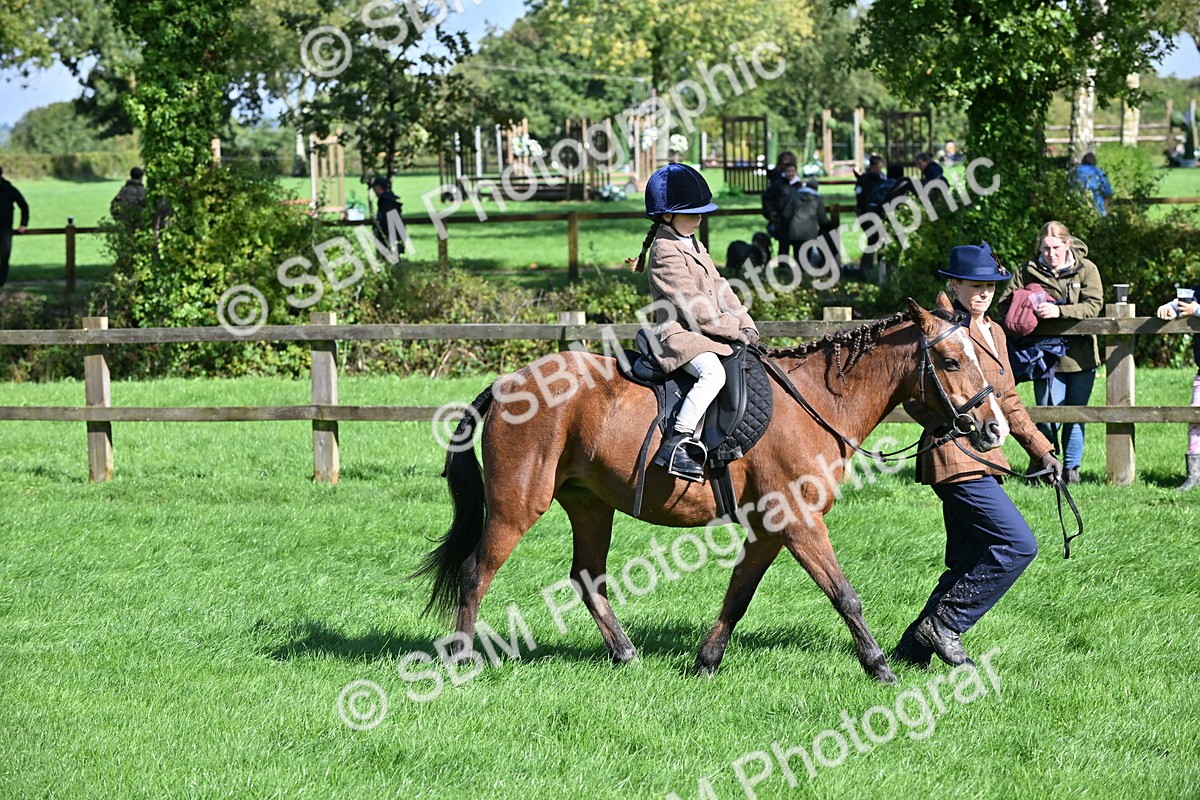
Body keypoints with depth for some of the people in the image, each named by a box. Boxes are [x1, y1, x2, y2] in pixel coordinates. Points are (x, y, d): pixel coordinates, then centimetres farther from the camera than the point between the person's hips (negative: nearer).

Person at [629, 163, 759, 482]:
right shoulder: (665, 253, -13)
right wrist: (733, 330, -15)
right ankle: (676, 444, -38)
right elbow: (692, 306, -19)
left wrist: (746, 325, 4)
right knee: (713, 372, -34)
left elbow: (719, 289, 17)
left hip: (707, 334, 10)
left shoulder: (695, 247, 19)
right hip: (678, 335, -10)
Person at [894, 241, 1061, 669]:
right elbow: (915, 397, -12)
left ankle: (915, 645, 15)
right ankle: (943, 625, -8)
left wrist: (1041, 449, 22)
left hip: (984, 459, 9)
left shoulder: (994, 332, 18)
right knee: (1019, 545, -15)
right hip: (955, 459, -9)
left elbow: (1008, 401, 26)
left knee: (967, 564, 9)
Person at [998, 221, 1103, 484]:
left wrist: (1059, 311, -24)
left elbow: (1093, 306, -12)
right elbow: (1005, 302, 5)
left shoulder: (1086, 269, -1)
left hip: (1079, 353, 0)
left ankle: (1072, 468, 20)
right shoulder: (1028, 271, 2)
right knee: (1048, 416, -5)